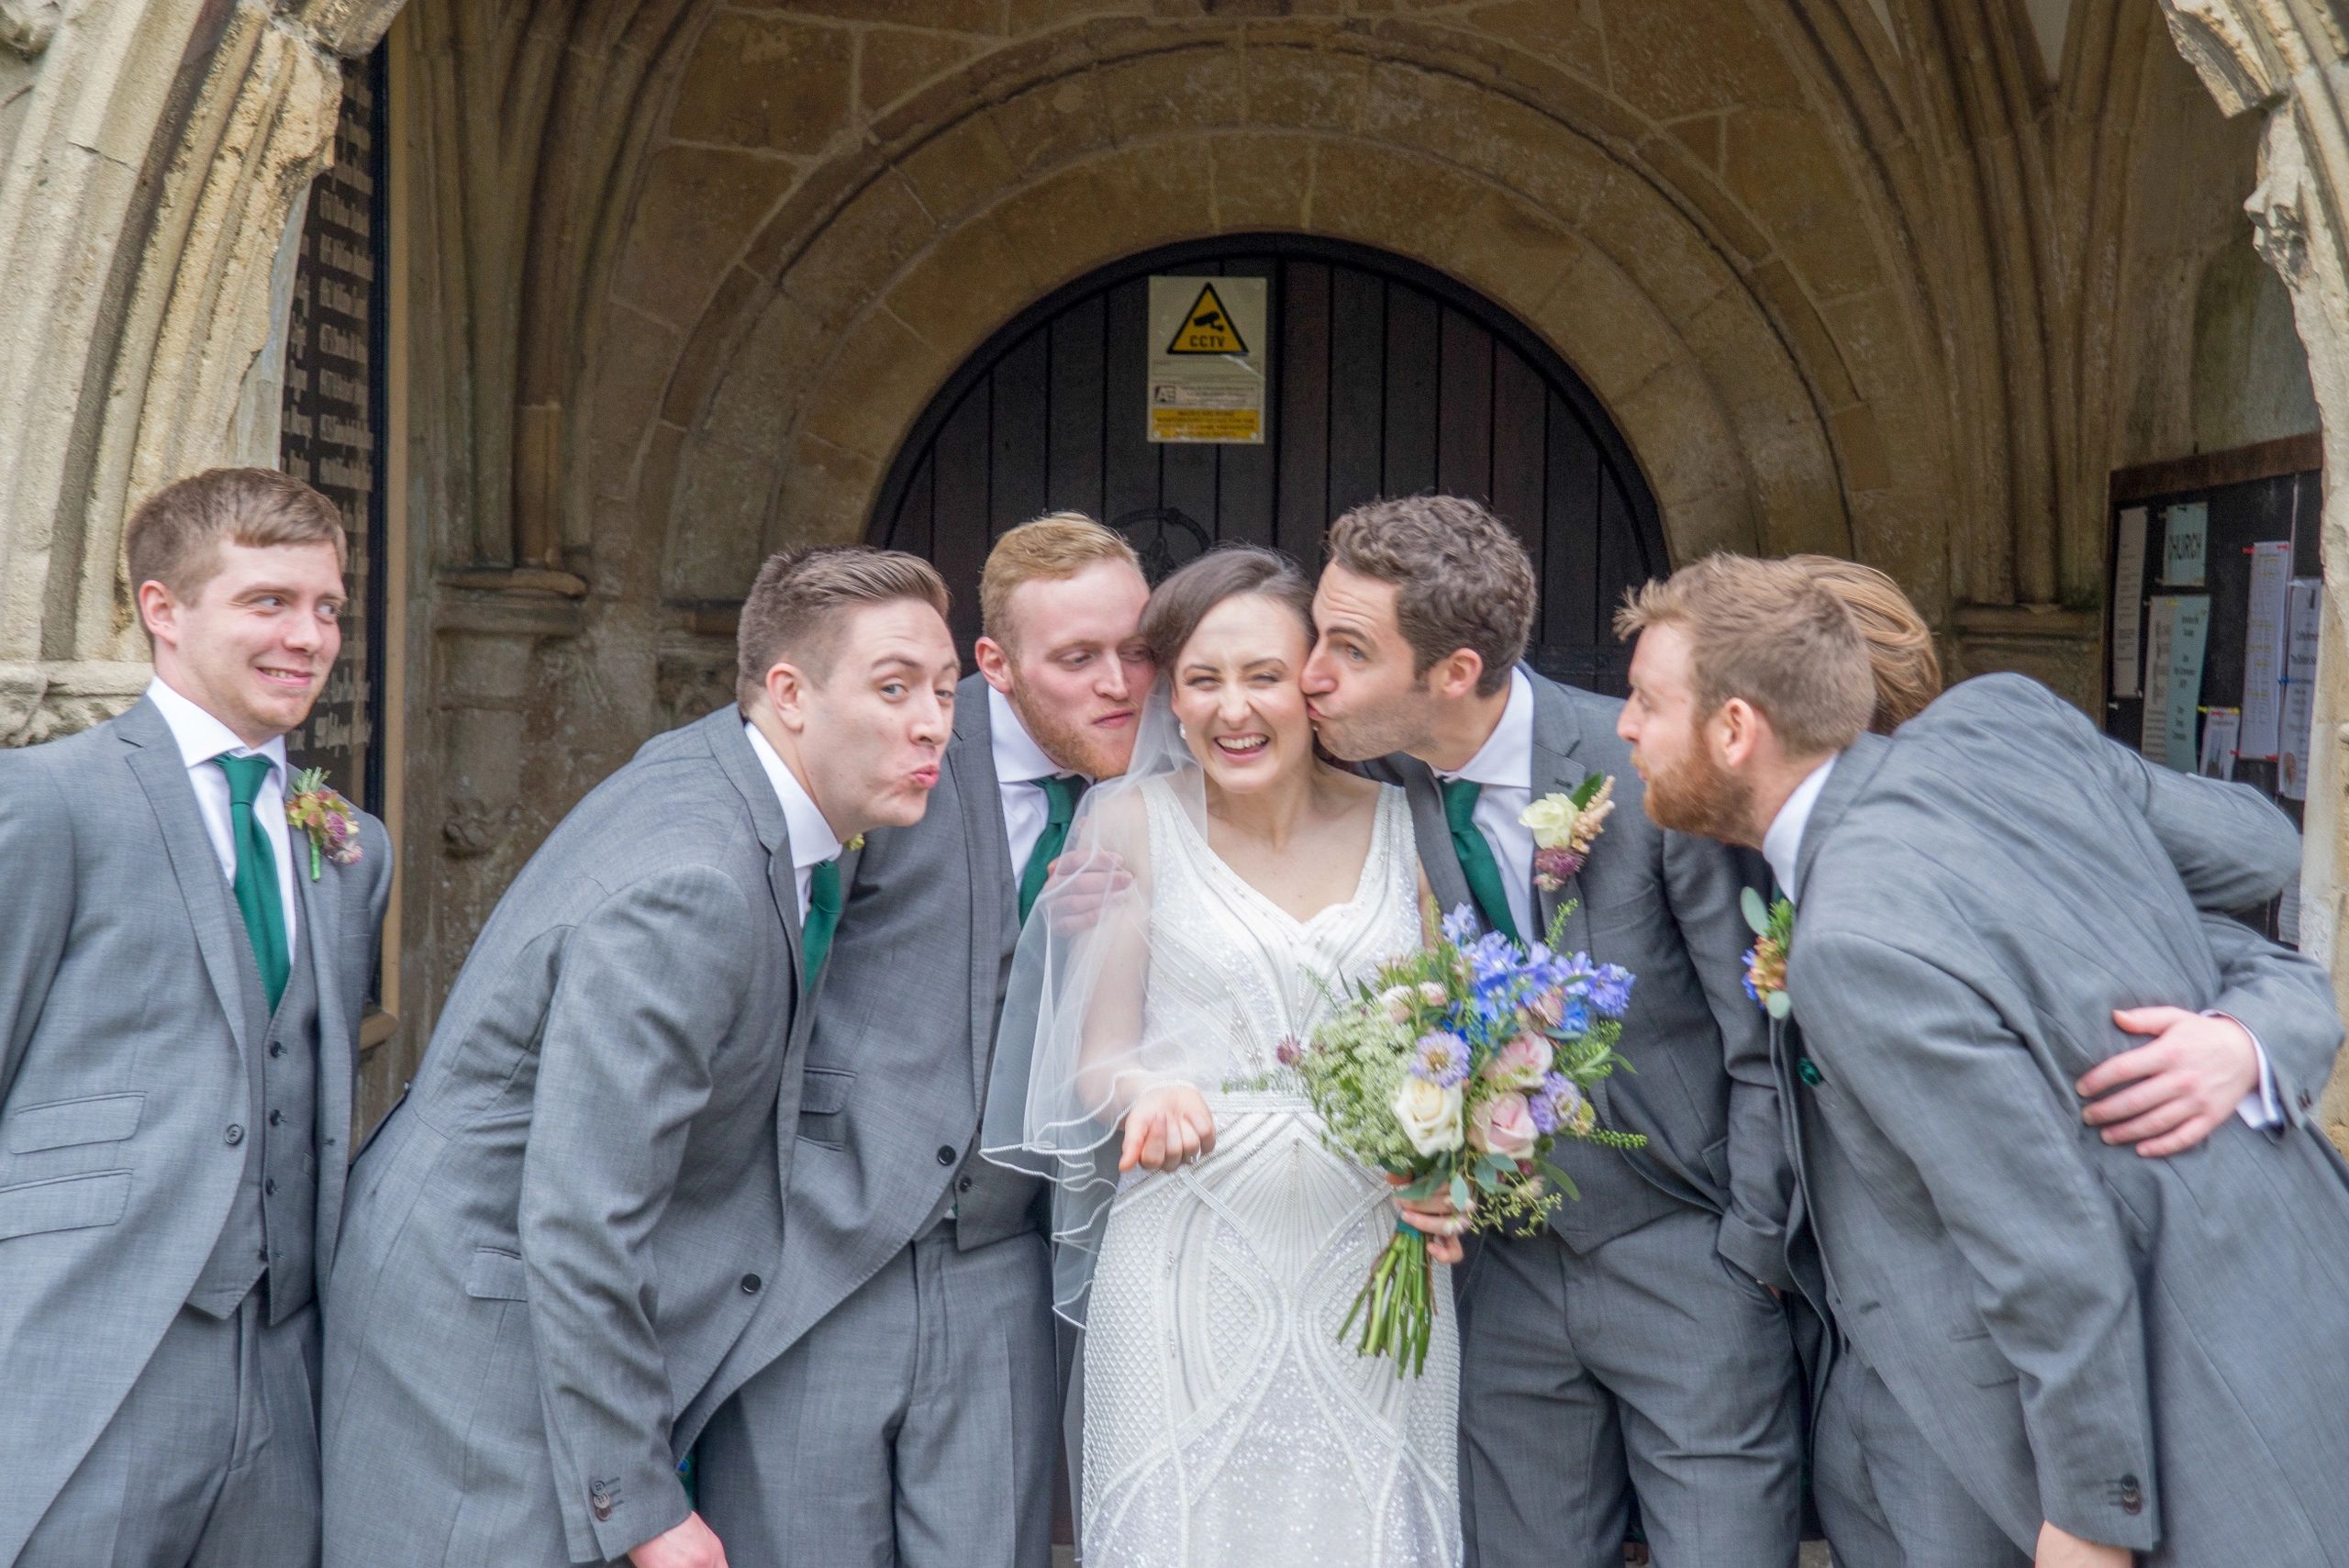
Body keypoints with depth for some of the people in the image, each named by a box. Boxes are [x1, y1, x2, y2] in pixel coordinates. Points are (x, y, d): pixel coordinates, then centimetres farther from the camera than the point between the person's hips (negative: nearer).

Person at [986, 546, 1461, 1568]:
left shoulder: (1400, 821, 4)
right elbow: (1098, 1056, 1)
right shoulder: (1133, 823, -1)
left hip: (1373, 1266, 2)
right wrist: (1146, 1093, -20)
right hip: (1189, 1264, -1)